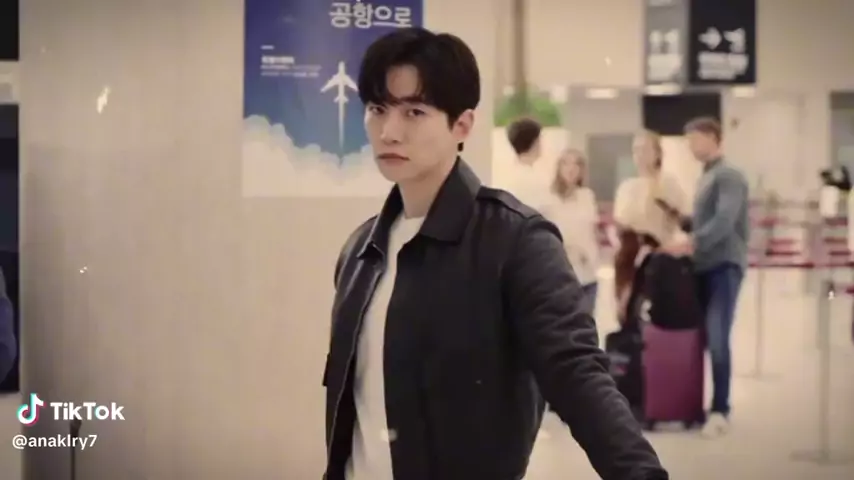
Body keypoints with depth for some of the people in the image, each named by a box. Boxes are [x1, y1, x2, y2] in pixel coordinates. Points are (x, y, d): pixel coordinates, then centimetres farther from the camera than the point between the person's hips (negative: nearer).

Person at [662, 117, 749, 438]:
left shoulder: (729, 176, -8)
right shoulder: (705, 176, 19)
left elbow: (725, 220, -23)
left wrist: (691, 242, -31)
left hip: (725, 265, -8)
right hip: (703, 266, 8)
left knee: (717, 339, -11)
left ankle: (720, 411, -8)